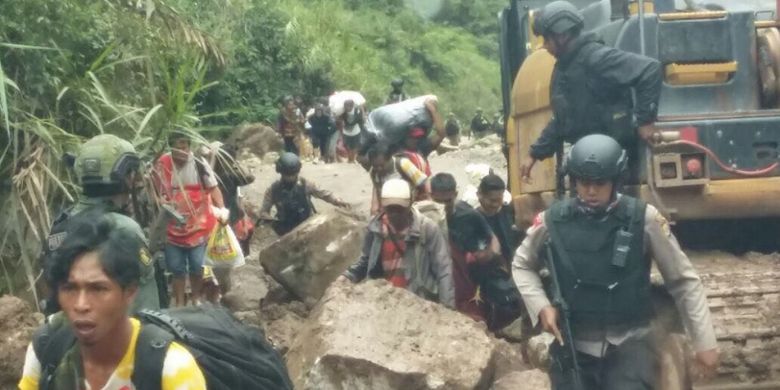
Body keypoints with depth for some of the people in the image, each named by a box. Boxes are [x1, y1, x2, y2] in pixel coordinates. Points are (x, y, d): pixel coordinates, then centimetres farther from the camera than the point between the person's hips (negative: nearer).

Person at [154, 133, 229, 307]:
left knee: (196, 266, 12)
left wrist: (222, 209, -22)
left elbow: (213, 188, -10)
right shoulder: (162, 164, -8)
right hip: (173, 226, 1)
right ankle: (179, 303, 24)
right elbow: (157, 192, 7)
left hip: (197, 224, -1)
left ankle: (196, 299, 33)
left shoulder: (199, 164, -14)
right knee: (176, 268, 11)